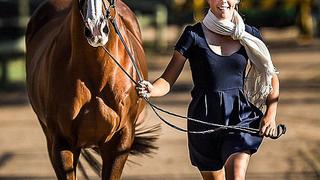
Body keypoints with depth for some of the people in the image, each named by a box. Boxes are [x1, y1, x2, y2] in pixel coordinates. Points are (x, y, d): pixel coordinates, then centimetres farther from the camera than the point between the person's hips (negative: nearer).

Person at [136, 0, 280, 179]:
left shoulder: (250, 35, 4)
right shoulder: (194, 35, -2)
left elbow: (271, 78, 12)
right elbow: (168, 80, -6)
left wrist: (270, 114, -3)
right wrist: (151, 90, -28)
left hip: (240, 117, 0)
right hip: (204, 118, 0)